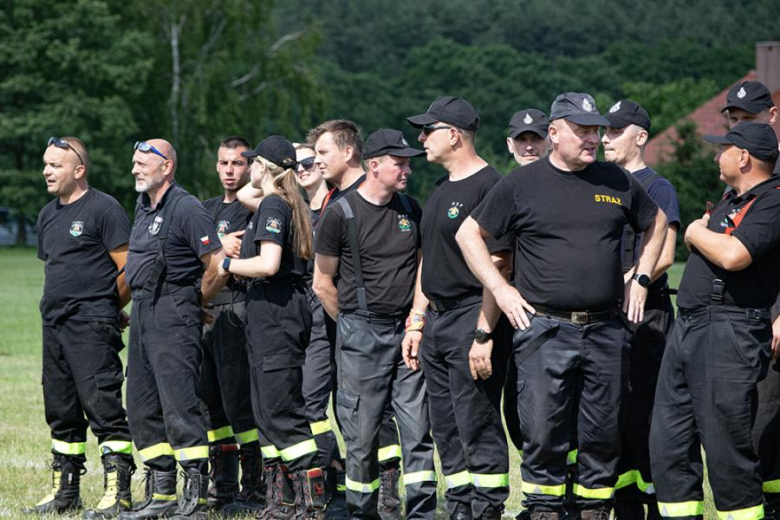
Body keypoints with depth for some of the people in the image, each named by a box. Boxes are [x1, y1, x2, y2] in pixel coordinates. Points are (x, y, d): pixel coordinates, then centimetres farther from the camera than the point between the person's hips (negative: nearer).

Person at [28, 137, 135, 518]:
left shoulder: (103, 208, -9)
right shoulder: (48, 215, 17)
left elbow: (129, 269, -11)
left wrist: (107, 309, -1)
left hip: (93, 327, -9)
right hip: (54, 325, 9)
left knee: (103, 407, -11)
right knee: (61, 411, 12)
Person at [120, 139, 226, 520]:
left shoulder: (186, 209, -13)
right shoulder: (143, 207, 15)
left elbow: (217, 265, -16)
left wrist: (195, 303, -3)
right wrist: (135, 304, 18)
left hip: (174, 316, -10)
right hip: (142, 313, 10)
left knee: (179, 407, -11)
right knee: (142, 409, 10)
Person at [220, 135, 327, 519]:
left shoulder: (272, 206, -12)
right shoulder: (290, 205, 17)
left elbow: (268, 264, -23)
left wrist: (229, 265, -9)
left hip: (275, 313, -10)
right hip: (276, 314, 10)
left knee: (282, 414, -10)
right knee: (268, 412, 12)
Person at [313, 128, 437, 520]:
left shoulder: (411, 210, 10)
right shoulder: (341, 215, -5)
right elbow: (322, 283, 2)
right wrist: (355, 324, 5)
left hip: (407, 331, 4)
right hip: (362, 336, -4)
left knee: (418, 428, 0)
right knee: (362, 432, 0)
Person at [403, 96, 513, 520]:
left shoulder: (488, 186, -13)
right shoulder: (440, 190, 18)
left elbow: (497, 266, -18)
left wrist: (483, 335, -22)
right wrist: (416, 322, 19)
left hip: (472, 320, -10)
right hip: (437, 321, 10)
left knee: (479, 429, -8)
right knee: (447, 433, 11)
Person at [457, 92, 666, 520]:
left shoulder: (616, 181, 10)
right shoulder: (521, 184, 0)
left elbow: (656, 223, 27)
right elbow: (469, 234, 7)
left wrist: (640, 280, 16)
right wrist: (500, 289, -1)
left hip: (607, 332, 3)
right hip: (545, 331, -3)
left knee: (603, 433, 6)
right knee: (544, 433, -6)